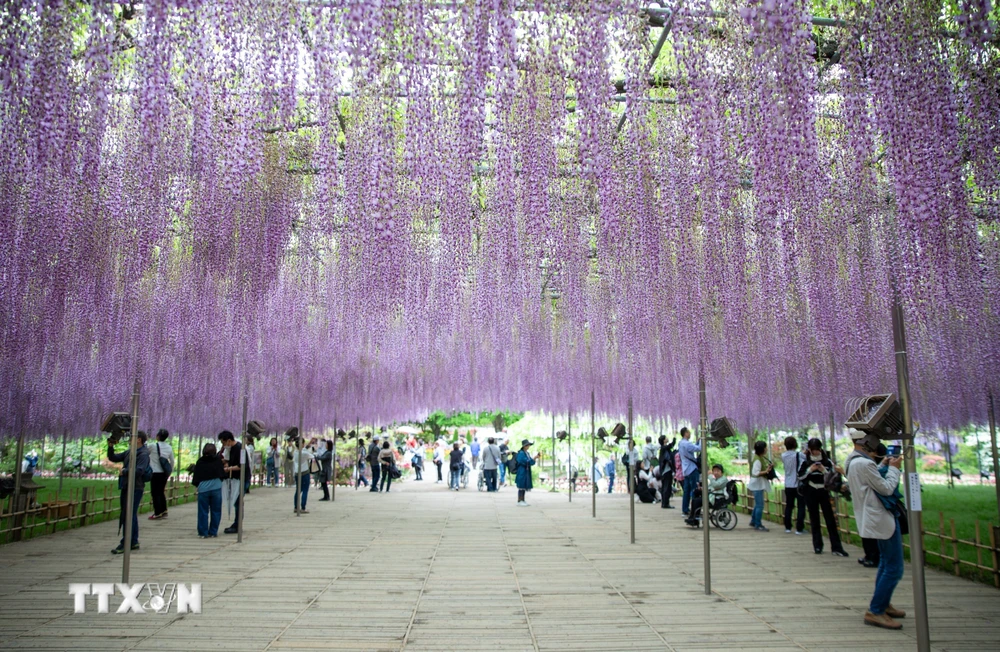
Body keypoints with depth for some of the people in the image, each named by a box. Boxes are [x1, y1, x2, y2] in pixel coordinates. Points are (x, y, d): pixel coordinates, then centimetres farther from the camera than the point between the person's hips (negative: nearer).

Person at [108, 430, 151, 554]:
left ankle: (125, 544, -5)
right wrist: (110, 447, 3)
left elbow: (139, 471, -23)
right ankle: (134, 542, 23)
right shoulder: (129, 452, 13)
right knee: (131, 516, 15)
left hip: (135, 488, -9)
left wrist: (124, 471, -13)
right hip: (126, 487, 9)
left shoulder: (143, 454, -13)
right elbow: (113, 458, 18)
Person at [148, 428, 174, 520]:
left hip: (155, 473, -6)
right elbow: (172, 461, 12)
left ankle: (157, 513, 0)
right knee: (161, 492, 17)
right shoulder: (169, 447, 6)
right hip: (164, 473, 6)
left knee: (155, 493, 0)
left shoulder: (153, 446, -12)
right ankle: (163, 511, 20)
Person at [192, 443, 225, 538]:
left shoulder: (200, 462, 4)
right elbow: (222, 475, 8)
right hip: (216, 488, 0)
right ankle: (213, 532, 10)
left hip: (203, 488, 0)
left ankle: (203, 533, 7)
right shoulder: (218, 460, 3)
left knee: (203, 512, 7)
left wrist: (197, 484, 19)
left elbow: (196, 476, 6)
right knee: (215, 511, 8)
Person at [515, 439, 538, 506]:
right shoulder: (521, 453, -14)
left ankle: (523, 501, 16)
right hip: (522, 472, -9)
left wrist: (534, 459, -2)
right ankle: (519, 501, -2)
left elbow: (531, 462, 15)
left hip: (526, 472, 9)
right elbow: (527, 462, -20)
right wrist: (534, 458, -17)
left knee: (524, 487, 11)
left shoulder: (527, 453, 14)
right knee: (521, 487, -6)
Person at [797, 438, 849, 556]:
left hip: (824, 492, 0)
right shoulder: (805, 462, 0)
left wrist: (824, 471, -17)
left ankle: (836, 547, -2)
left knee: (830, 519, -3)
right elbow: (800, 477, -2)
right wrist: (809, 470, -15)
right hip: (811, 493, 0)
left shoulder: (827, 462, 0)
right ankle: (817, 546, 12)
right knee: (814, 520, 5)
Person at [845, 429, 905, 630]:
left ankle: (883, 604, 33)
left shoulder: (853, 461, 8)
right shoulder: (864, 464, -25)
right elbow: (886, 488, -19)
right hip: (882, 520, -11)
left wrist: (882, 466, 10)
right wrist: (893, 469, -5)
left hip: (876, 518, 11)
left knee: (886, 564, 23)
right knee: (894, 568, -7)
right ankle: (875, 611, -3)